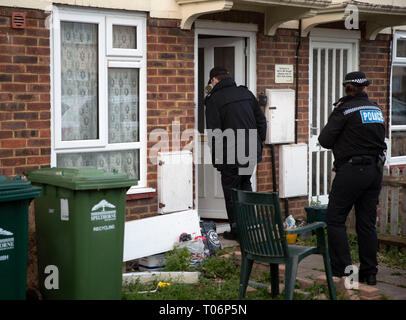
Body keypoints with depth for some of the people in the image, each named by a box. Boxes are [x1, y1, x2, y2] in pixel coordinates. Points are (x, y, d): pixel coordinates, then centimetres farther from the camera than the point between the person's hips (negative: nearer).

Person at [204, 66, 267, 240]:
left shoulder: (214, 99, -7)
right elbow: (261, 120, 12)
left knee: (231, 190, 5)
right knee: (245, 184, 20)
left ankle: (236, 230, 8)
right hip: (252, 152, 6)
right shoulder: (246, 93, 10)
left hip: (231, 154, -6)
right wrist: (259, 144, 17)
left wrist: (217, 160, -5)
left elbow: (214, 133, -10)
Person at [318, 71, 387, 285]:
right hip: (375, 170, 7)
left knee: (335, 219, 2)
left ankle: (342, 268, -2)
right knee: (367, 223, 11)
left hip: (352, 170, -6)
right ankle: (369, 272, 15)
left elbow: (324, 140, -9)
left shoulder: (344, 109, -9)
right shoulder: (376, 109, 11)